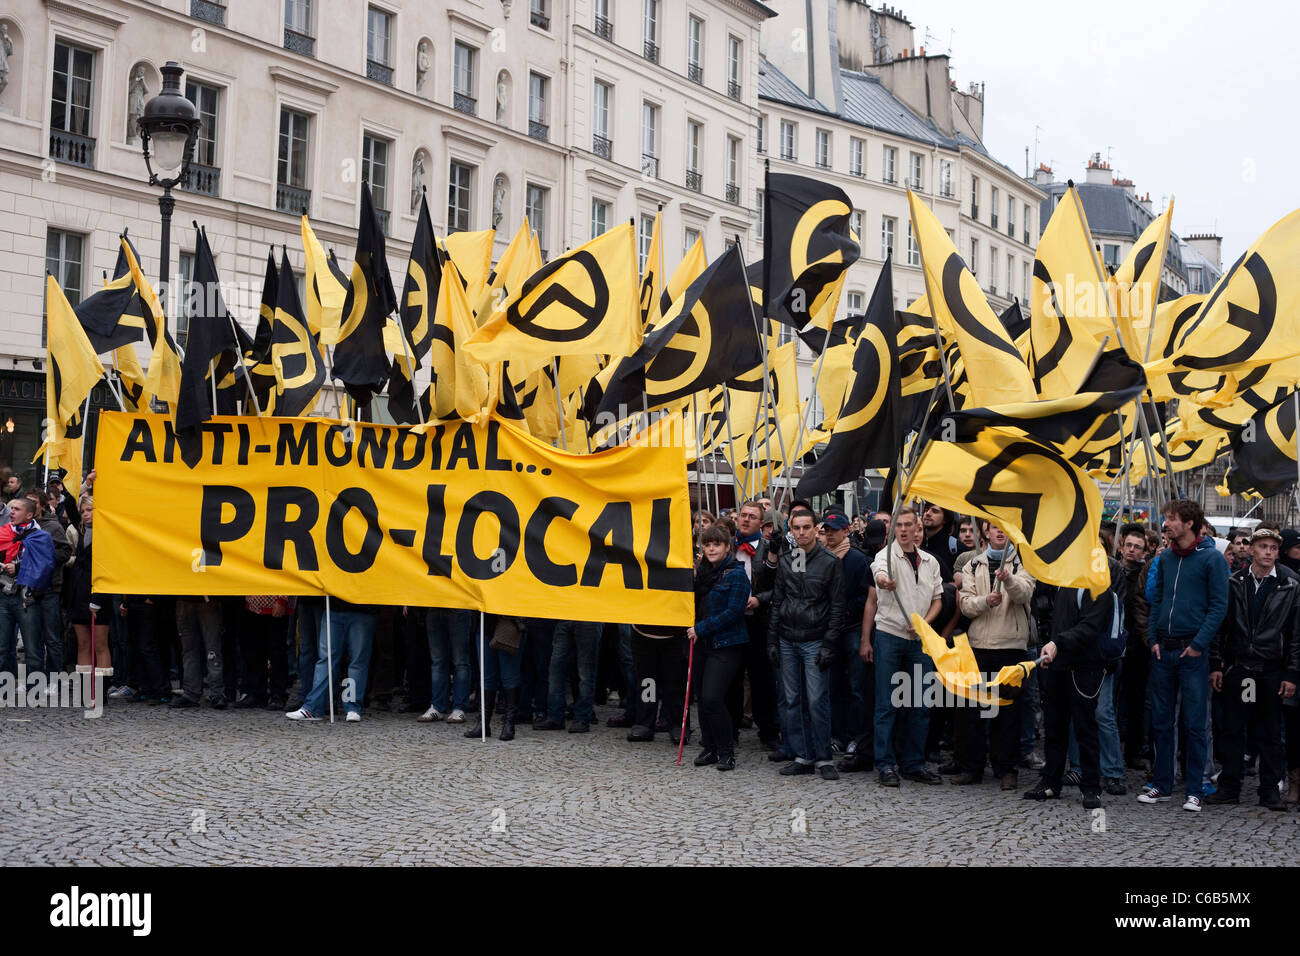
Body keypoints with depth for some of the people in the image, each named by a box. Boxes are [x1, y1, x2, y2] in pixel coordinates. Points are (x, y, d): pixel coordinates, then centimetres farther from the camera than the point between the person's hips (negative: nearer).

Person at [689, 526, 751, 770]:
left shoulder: (736, 574, -9)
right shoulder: (702, 571, 12)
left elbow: (733, 612, -15)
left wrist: (701, 629, -15)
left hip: (727, 645, -7)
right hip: (705, 644, 7)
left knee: (712, 698, -15)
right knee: (703, 698, 7)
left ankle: (726, 752, -2)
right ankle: (709, 748, 19)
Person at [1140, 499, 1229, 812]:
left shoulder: (1212, 558, -6)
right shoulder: (1166, 558, 11)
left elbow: (1219, 606, -8)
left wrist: (1199, 644, -14)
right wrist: (1153, 639, 5)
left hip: (1193, 652, -5)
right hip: (1163, 650, 6)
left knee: (1195, 724, -1)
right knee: (1161, 721, 9)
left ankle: (1195, 790, 7)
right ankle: (1162, 785, 18)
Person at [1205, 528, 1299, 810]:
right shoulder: (1234, 583, 5)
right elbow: (1220, 625, 6)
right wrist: (1216, 664, 0)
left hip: (1271, 670, -1)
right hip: (1237, 668, 1)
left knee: (1270, 733, 6)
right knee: (1231, 730, 5)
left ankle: (1270, 790, 14)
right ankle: (1229, 787, 14)